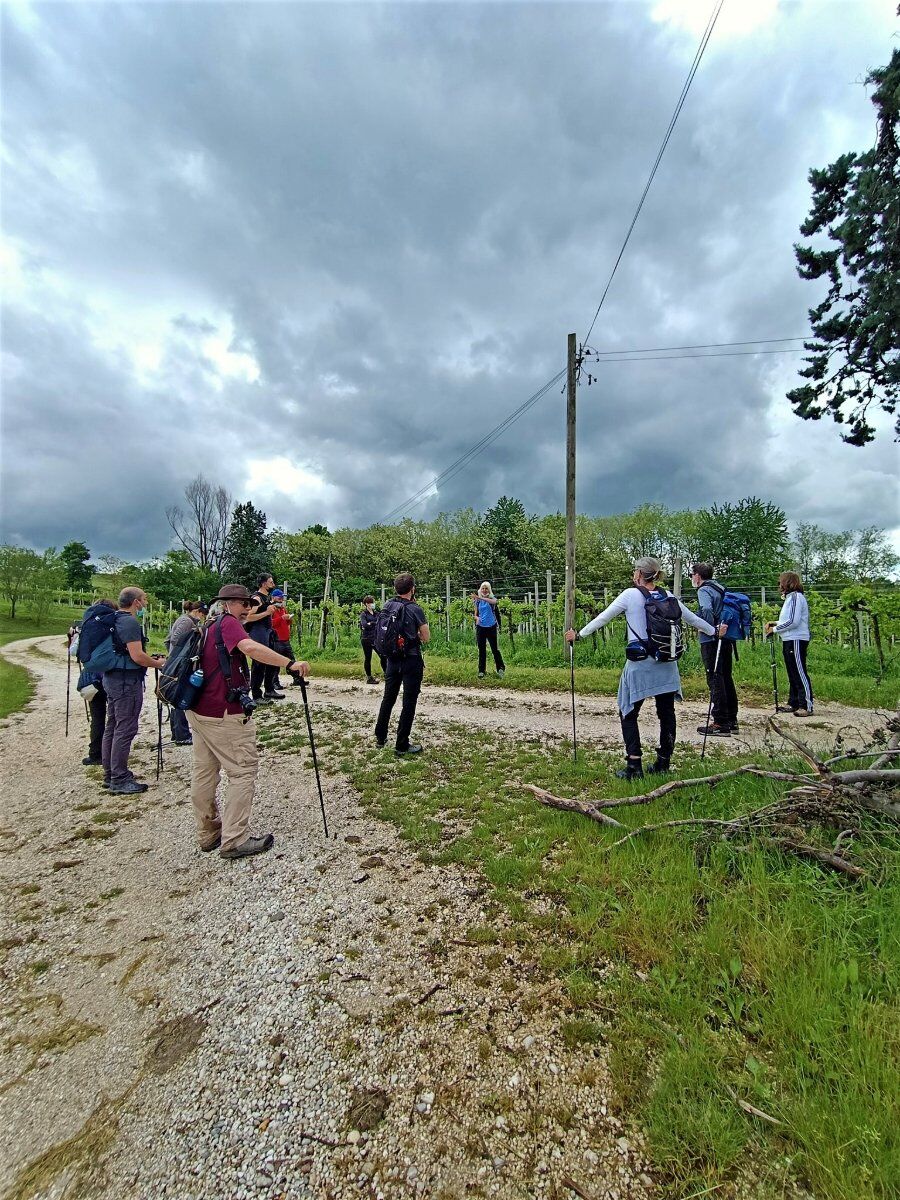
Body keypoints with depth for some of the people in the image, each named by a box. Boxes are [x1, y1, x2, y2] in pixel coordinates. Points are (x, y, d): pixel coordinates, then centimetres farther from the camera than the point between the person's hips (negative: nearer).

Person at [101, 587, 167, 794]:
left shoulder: (114, 620, 13)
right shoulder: (131, 622, -17)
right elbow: (137, 656, -23)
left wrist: (149, 658, 18)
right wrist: (158, 663, -7)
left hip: (111, 678, 11)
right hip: (127, 681, -10)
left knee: (112, 727, 16)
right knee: (125, 730, -5)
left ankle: (110, 773, 27)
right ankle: (120, 781, 1)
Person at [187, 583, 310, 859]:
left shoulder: (209, 626, 17)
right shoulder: (228, 623, -12)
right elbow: (251, 648, -33)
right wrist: (290, 664, -38)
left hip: (199, 710, 10)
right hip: (224, 714, -10)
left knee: (204, 771, 15)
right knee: (243, 770, -3)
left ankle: (207, 834, 27)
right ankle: (234, 840, 1)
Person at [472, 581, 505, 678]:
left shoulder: (492, 598, -2)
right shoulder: (478, 601, 7)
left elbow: (493, 602, -27)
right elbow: (476, 614, 11)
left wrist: (480, 598, -38)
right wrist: (476, 618, -13)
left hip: (491, 627, -2)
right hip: (481, 627, 3)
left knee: (494, 648, 1)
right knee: (481, 649, 5)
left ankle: (501, 668, 16)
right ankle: (481, 671, 10)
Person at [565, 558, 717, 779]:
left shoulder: (630, 595, -5)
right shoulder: (667, 596, 6)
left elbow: (603, 618, -2)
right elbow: (692, 619, 17)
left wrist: (579, 634, 8)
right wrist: (714, 632, 34)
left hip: (639, 665, -4)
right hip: (666, 663, 5)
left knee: (628, 714, 6)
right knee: (666, 713, 14)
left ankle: (634, 766, 2)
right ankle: (663, 763, 23)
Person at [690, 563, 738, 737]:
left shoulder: (704, 590, -8)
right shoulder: (721, 589, 18)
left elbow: (707, 610, -26)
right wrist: (724, 626, 11)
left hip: (712, 642, -9)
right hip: (727, 640, 9)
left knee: (715, 680, -5)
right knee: (727, 679, 14)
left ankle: (720, 724, -3)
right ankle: (732, 721, 21)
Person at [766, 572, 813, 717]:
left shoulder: (796, 596, -12)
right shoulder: (790, 597, 18)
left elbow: (794, 621, -20)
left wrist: (775, 629, -11)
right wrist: (775, 623, 9)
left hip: (796, 641, -10)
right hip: (789, 640, 10)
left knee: (800, 673, -8)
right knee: (793, 674, 12)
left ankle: (806, 706, -6)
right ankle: (793, 704, 18)